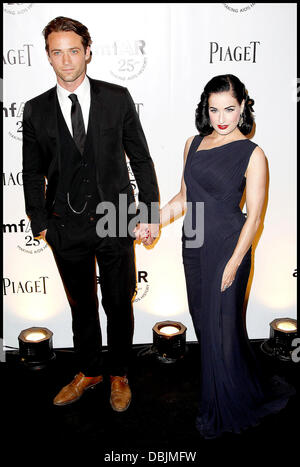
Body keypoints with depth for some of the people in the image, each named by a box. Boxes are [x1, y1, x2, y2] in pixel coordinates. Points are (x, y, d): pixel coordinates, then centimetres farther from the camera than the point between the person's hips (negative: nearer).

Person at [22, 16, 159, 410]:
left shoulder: (117, 98, -2)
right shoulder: (36, 110, 1)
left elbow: (140, 159, 1)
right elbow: (33, 172, 8)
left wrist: (150, 213, -1)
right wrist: (39, 222, 6)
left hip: (115, 222, -1)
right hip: (67, 228, 2)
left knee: (119, 306, 11)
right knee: (81, 306, 17)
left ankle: (119, 375, 33)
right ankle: (89, 371, 38)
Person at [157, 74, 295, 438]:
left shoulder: (252, 154, -9)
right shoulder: (194, 144, 7)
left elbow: (254, 217, -10)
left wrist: (233, 264, -14)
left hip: (228, 248, -6)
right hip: (194, 246, 6)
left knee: (221, 327, 5)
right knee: (203, 322, 15)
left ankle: (223, 411, 30)